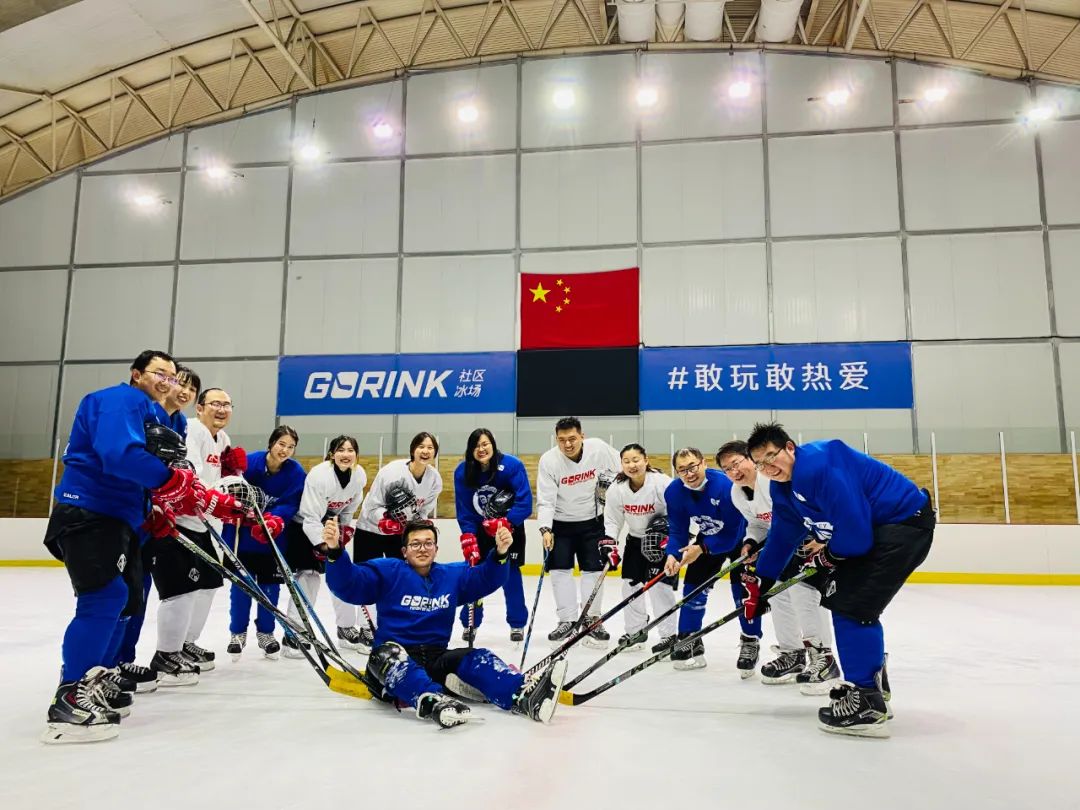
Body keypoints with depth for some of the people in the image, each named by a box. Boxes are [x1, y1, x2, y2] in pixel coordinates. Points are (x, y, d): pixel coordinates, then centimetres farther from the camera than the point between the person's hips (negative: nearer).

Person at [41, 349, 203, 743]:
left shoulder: (157, 417, 20)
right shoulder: (121, 400, -12)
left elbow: (152, 473, 19)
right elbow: (119, 454, -30)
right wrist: (172, 480, -30)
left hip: (119, 516, 11)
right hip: (87, 512, -11)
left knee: (126, 598, 15)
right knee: (106, 595, -19)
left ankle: (91, 681, 27)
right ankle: (69, 702, -17)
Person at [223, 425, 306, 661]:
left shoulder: (296, 472, -13)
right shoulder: (249, 462, -19)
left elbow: (290, 505, -16)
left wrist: (274, 520, -32)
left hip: (274, 537, 1)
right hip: (242, 533, -1)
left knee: (270, 585, 8)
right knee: (241, 583, 6)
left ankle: (265, 632, 24)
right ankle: (237, 632, 22)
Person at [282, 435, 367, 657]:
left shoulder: (360, 475, -12)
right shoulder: (319, 475, -31)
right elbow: (311, 517, -29)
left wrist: (346, 529, -3)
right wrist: (324, 547, -33)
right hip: (303, 525, -6)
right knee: (309, 575, -15)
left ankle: (346, 628, 18)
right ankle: (292, 635, -7)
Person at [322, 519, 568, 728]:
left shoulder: (453, 575, 15)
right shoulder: (387, 572, 1)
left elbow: (486, 579, 7)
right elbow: (347, 584, -11)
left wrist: (500, 553, -12)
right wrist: (334, 551, -29)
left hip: (436, 659, 4)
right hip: (391, 662, -3)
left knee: (477, 658, -21)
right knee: (390, 653, -36)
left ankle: (523, 694, -48)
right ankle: (432, 701, -62)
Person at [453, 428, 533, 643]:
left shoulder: (512, 466, -25)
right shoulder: (462, 472, -15)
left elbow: (525, 502, -26)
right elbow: (463, 510, -11)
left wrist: (505, 523, -36)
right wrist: (468, 537, -21)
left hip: (510, 526, -2)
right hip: (480, 529, 3)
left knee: (510, 573, -5)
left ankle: (517, 625, 10)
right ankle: (470, 624, 15)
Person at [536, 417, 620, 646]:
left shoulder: (599, 448, -19)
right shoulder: (548, 461, -21)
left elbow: (622, 470, 1)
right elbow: (545, 500, -21)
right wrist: (545, 529, -32)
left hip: (592, 520, 1)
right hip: (560, 522, -1)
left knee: (593, 568, 4)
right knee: (560, 569, -2)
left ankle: (592, 619, 16)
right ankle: (567, 620, 10)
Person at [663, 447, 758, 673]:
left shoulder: (725, 486, -38)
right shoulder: (674, 492, -20)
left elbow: (733, 533, -32)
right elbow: (678, 531, -11)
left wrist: (702, 549, -34)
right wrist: (673, 555, -28)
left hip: (740, 538, -5)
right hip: (708, 537, 5)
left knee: (742, 588, -13)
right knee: (694, 583, 1)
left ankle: (750, 642, 5)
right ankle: (689, 641, 14)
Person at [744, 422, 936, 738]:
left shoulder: (821, 465, -27)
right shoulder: (783, 487, 5)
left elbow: (854, 534, -27)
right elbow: (782, 537, 16)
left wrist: (826, 557, -8)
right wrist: (759, 583, 16)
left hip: (906, 520, -11)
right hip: (872, 530, 11)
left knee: (852, 606, -14)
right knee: (839, 598, 17)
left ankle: (867, 704, -6)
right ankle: (873, 683, 33)